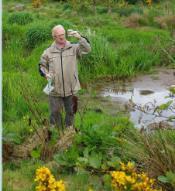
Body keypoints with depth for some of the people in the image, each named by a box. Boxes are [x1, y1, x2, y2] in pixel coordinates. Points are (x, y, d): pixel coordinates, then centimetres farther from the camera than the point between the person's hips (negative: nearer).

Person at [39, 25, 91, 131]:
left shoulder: (73, 48, -1)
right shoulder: (48, 52, 2)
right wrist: (46, 74, -8)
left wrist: (79, 37, -26)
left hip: (71, 89, 0)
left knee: (70, 112, 15)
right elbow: (42, 66, 12)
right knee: (55, 112, 9)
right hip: (55, 89, 0)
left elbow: (87, 49, -14)